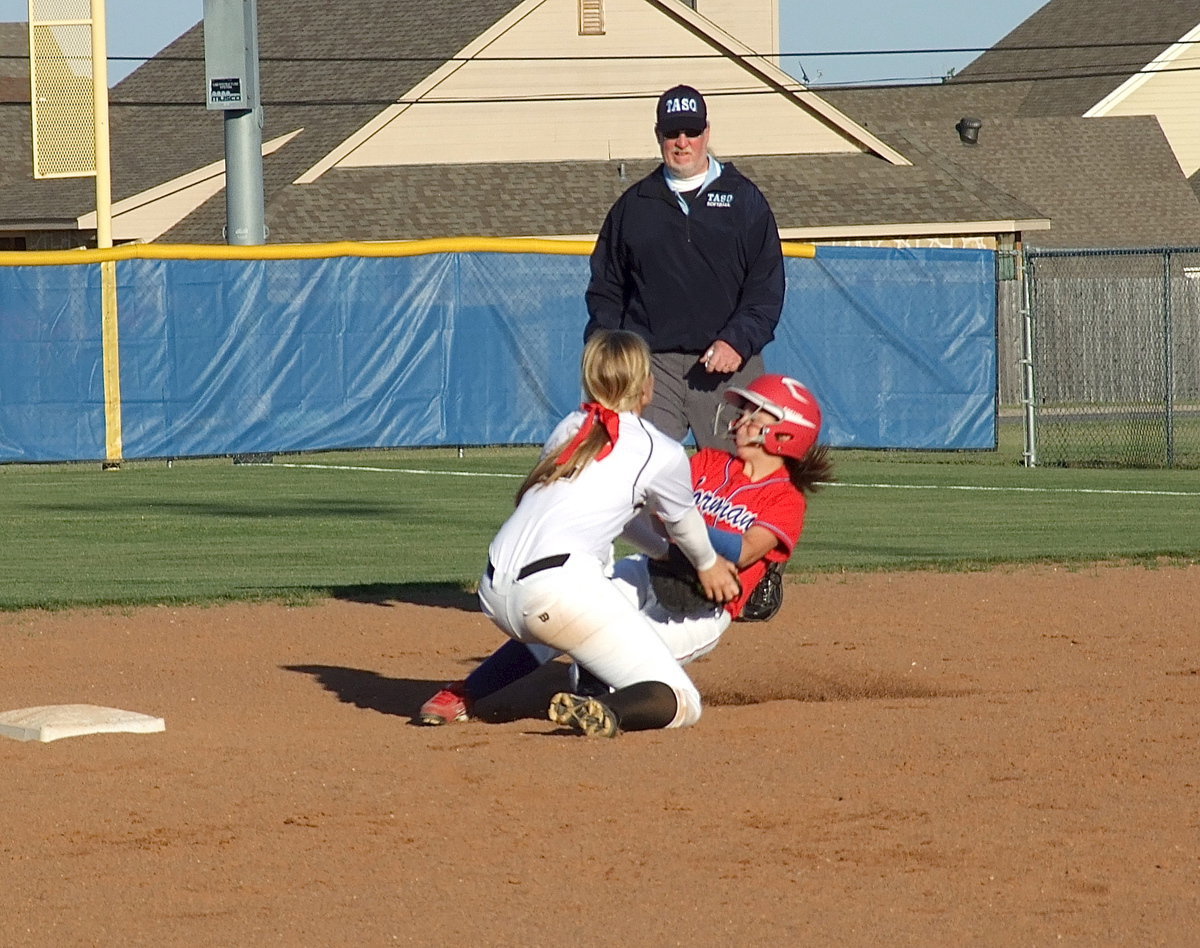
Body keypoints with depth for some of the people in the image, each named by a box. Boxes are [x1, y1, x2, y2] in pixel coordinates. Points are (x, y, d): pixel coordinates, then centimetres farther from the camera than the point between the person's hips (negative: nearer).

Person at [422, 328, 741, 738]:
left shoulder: (568, 429, 23)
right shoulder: (662, 453, 6)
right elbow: (683, 523, 27)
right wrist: (707, 565, 49)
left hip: (494, 594, 7)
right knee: (682, 703, -3)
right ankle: (607, 714, -34)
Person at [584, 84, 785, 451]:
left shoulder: (744, 199, 10)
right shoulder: (633, 205, 16)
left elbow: (767, 286, 4)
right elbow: (605, 288, 17)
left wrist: (738, 340, -12)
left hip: (728, 365, -1)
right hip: (651, 364, 1)